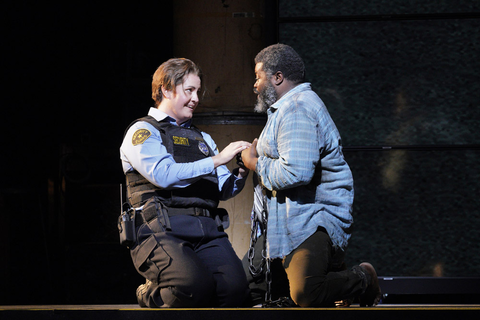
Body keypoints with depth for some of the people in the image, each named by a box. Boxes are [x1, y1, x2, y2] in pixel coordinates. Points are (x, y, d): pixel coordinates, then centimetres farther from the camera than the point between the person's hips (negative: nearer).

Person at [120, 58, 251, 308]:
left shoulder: (202, 138, 28)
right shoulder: (142, 132, 6)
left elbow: (223, 189, 21)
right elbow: (165, 174, -12)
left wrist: (240, 173, 0)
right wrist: (217, 160, -11)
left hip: (207, 232, 6)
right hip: (161, 231, -6)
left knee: (235, 286, -24)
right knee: (197, 285, -33)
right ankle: (151, 296, 0)